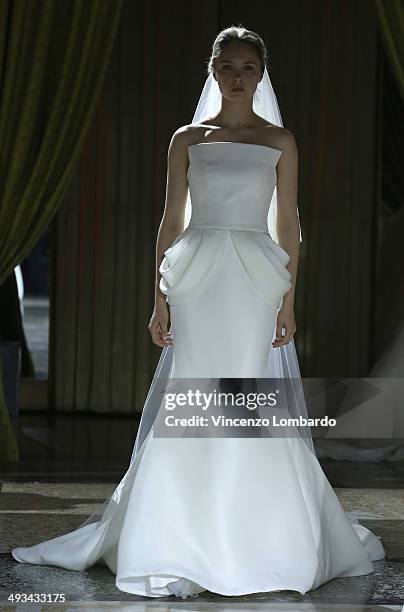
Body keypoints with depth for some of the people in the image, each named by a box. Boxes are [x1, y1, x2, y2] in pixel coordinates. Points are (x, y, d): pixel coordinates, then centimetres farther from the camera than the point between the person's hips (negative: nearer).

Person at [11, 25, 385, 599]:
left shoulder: (280, 141, 6)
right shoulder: (187, 140, 9)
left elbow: (289, 225, 5)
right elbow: (171, 223, 9)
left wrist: (289, 300, -2)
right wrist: (160, 300, 3)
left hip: (256, 283, -1)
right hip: (197, 283, 1)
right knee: (188, 415, 1)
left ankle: (267, 538, 12)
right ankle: (177, 539, 10)